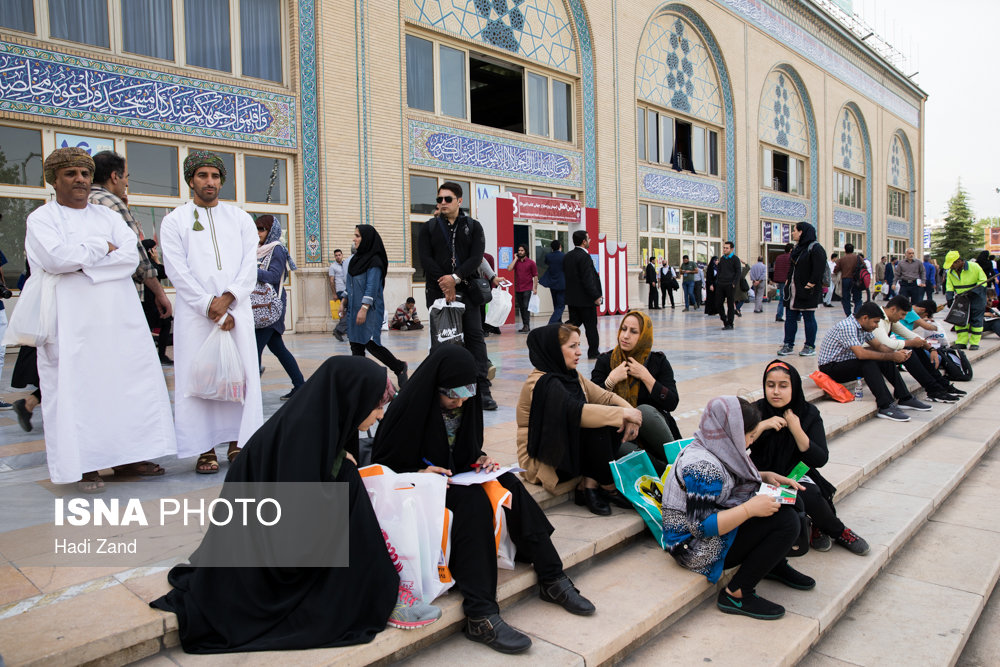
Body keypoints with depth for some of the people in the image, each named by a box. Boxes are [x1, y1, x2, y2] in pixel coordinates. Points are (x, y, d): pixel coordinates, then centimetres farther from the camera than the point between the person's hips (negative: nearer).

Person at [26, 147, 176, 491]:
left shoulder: (109, 216, 17)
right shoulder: (41, 219, 5)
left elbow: (131, 256, 0)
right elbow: (56, 258, -14)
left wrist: (79, 260, -9)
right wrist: (103, 248, -4)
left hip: (119, 314, 4)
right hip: (72, 319, -4)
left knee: (132, 379, 2)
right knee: (76, 386, -4)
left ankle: (128, 454, 12)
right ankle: (85, 464, 4)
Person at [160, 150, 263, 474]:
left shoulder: (240, 219, 13)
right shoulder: (174, 222, 7)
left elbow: (249, 266, 5)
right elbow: (178, 273, -2)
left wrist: (227, 298, -11)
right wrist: (211, 307, -10)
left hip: (236, 310, 2)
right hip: (195, 314, -2)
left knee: (241, 373, 0)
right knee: (197, 377, -2)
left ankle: (237, 442, 9)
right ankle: (205, 449, 4)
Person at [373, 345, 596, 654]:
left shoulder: (467, 402, 1)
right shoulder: (410, 406, -16)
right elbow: (382, 461, -10)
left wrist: (481, 459, -6)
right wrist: (420, 473, -25)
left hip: (457, 478, 6)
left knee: (509, 484, -22)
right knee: (473, 499, -34)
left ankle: (552, 580, -16)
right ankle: (480, 614, -38)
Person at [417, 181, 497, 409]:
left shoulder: (473, 226, 9)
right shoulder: (428, 228, 10)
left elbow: (476, 258, -4)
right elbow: (426, 259, -1)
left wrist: (456, 278, -17)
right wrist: (444, 283, -13)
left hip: (466, 289, -1)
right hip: (438, 291, 1)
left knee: (475, 337, -5)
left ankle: (482, 389, -4)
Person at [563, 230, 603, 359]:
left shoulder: (567, 256, 9)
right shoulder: (584, 257, -18)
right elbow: (587, 280, -22)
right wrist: (596, 296, -17)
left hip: (572, 298, 8)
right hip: (585, 299, -7)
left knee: (573, 323, 14)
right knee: (591, 326, 5)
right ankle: (593, 352, 13)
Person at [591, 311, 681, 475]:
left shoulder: (658, 361, 3)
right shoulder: (605, 361, 3)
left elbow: (672, 403, -8)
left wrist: (645, 376, -11)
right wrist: (612, 380, -16)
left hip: (652, 426, 0)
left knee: (644, 410, -34)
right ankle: (665, 469, -24)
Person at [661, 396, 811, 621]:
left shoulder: (713, 449, 3)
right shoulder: (702, 467, -28)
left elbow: (733, 481, 22)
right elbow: (702, 526, -29)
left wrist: (765, 476, 6)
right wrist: (750, 509, -27)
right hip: (697, 548, -10)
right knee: (787, 521, -20)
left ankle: (775, 564, 25)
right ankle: (736, 595, -12)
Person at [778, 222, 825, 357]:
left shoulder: (815, 248, -12)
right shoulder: (798, 247, 15)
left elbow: (819, 268, -18)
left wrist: (811, 283, -20)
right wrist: (788, 279, 12)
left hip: (806, 290, -8)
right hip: (794, 289, 8)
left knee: (808, 318, 0)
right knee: (791, 317, 8)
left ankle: (810, 347, 9)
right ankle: (788, 345, 13)